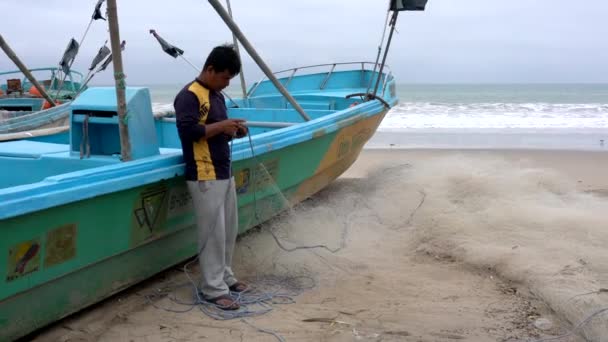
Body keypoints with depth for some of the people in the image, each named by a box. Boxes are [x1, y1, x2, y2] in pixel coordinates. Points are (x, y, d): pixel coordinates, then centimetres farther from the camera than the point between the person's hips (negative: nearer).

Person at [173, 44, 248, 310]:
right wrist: (221, 126, -17)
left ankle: (225, 276, 28)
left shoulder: (217, 96, 16)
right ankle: (213, 289, 3)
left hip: (224, 173, 9)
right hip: (205, 177, -9)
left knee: (229, 230, 15)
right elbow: (188, 131, -24)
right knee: (213, 233, -5)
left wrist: (233, 130, 4)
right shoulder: (189, 95, -13)